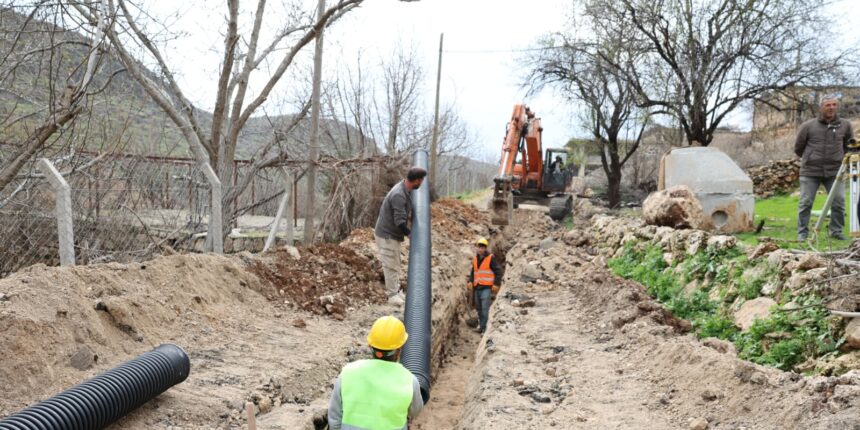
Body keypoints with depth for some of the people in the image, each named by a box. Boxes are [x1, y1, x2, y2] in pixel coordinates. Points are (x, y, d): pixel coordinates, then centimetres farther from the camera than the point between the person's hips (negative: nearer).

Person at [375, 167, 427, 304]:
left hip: (392, 234, 10)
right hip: (387, 235, -10)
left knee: (395, 265, 18)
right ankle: (393, 295, 10)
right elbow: (400, 222, -28)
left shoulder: (405, 189, 1)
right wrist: (410, 234, -16)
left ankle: (396, 291, 29)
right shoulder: (399, 195, -30)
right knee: (391, 266, 0)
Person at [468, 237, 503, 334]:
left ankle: (483, 327, -12)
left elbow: (498, 271, -5)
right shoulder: (475, 259, 13)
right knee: (479, 308, 10)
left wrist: (496, 284, -12)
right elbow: (473, 272, 23)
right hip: (477, 288, 6)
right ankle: (480, 323, 23)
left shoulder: (491, 258, -5)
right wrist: (470, 281, 8)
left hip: (487, 287, -6)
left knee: (485, 308, -13)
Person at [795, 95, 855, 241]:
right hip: (810, 171, -2)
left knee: (839, 202, 0)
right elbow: (798, 148, 8)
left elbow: (850, 145, 20)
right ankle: (802, 232, 11)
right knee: (805, 203, 1)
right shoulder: (808, 126, -4)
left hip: (834, 172, 2)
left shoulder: (845, 125, 3)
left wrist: (840, 157, 12)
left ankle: (836, 231, 15)